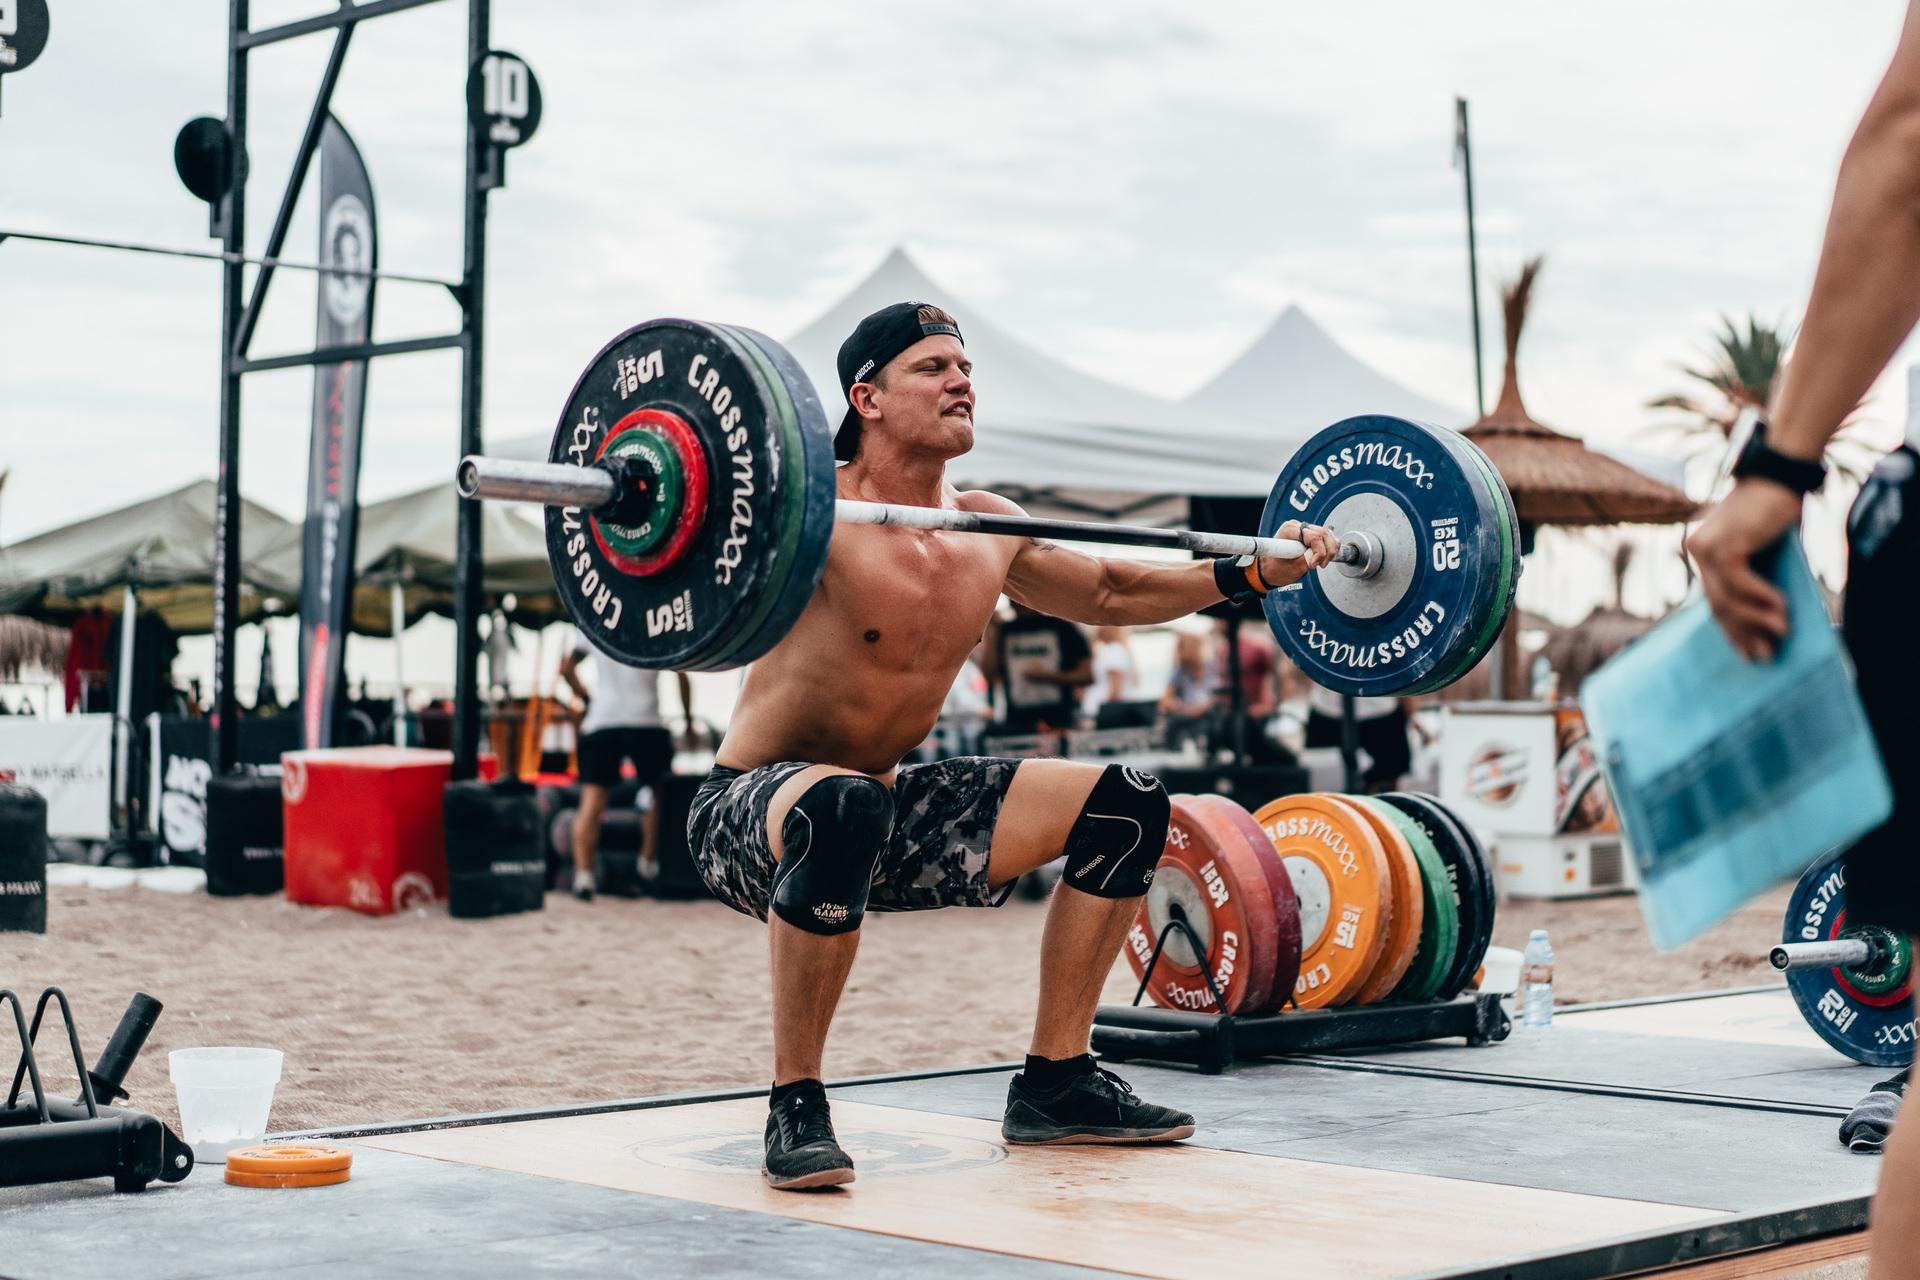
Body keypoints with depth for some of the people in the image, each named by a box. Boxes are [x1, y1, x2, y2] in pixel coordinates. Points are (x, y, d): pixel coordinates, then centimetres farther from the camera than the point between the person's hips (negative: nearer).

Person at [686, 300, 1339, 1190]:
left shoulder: (989, 530, 4)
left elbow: (1110, 593, 19)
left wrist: (1253, 573, 13)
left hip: (890, 815, 8)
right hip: (751, 817, -8)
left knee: (1125, 803, 3)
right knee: (846, 807, -43)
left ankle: (1053, 1085, 11)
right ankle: (794, 1107, -24)